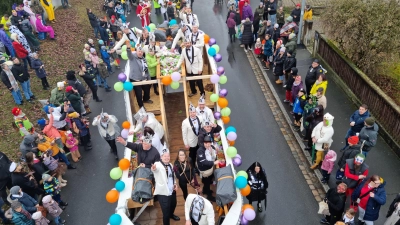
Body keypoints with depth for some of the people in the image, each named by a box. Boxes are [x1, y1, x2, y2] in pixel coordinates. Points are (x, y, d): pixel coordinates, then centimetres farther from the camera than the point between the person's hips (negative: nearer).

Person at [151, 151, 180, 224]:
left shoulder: (170, 165, 7)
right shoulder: (158, 164, -16)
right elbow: (156, 168, -41)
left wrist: (175, 183, 6)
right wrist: (153, 168, -64)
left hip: (172, 191, 8)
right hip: (163, 193, -8)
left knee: (173, 205, 30)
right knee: (166, 212, -4)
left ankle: (171, 214, 60)